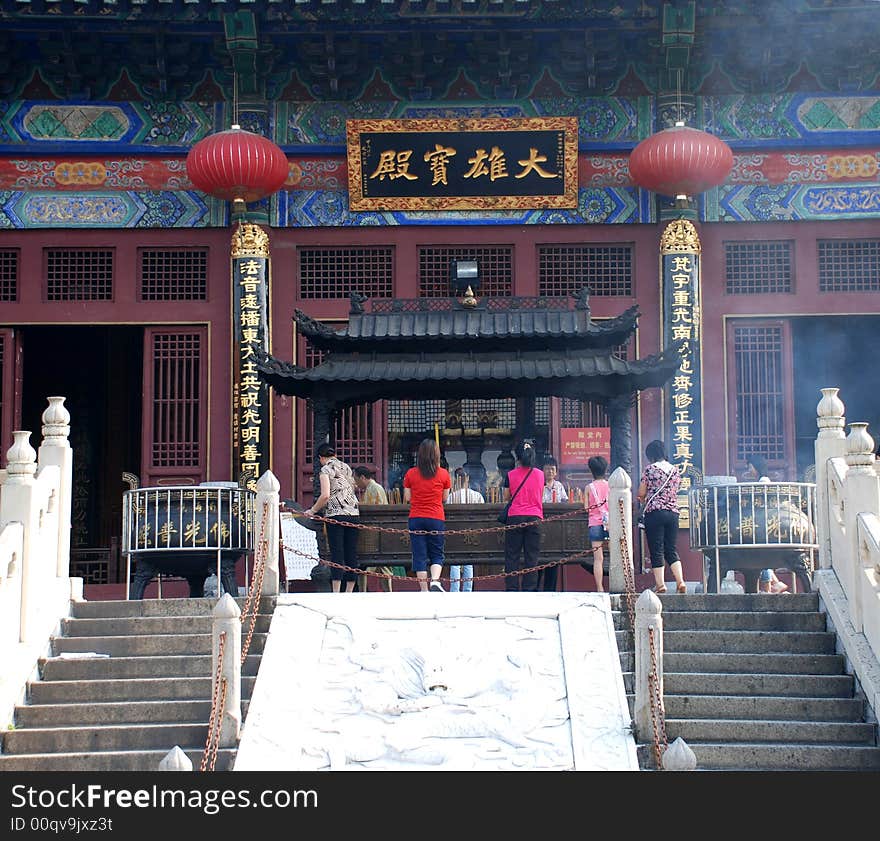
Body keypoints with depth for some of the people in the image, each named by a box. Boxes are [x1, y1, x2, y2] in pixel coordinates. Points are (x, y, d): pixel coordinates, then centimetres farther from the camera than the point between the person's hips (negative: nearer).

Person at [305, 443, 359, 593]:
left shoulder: (326, 470, -2)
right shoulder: (346, 467, 17)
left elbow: (325, 495, -13)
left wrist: (312, 511, -2)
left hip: (336, 515, -6)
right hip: (353, 513, 6)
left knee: (337, 554, -7)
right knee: (351, 554, 6)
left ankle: (336, 591, -10)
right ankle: (349, 591, 8)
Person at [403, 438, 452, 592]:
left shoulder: (411, 473, -2)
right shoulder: (443, 474, -3)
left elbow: (407, 498, 3)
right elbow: (444, 498, 5)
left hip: (416, 519, 0)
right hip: (436, 519, 0)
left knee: (419, 556, 5)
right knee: (437, 554, 10)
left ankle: (424, 590, 3)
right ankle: (435, 581, -14)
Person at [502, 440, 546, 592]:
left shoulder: (511, 475, -3)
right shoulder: (539, 474, 2)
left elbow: (506, 497, 7)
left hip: (515, 517, -1)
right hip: (534, 517, 1)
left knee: (512, 555, 4)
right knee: (532, 555, 4)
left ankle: (511, 587, 0)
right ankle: (529, 588, 1)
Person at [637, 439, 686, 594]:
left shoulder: (650, 469, -5)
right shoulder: (674, 470, 9)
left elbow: (641, 493, 0)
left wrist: (643, 501, 21)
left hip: (654, 513, -5)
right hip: (673, 512, 5)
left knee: (656, 551, 0)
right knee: (671, 549, 11)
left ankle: (660, 584, -3)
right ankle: (680, 581, -2)